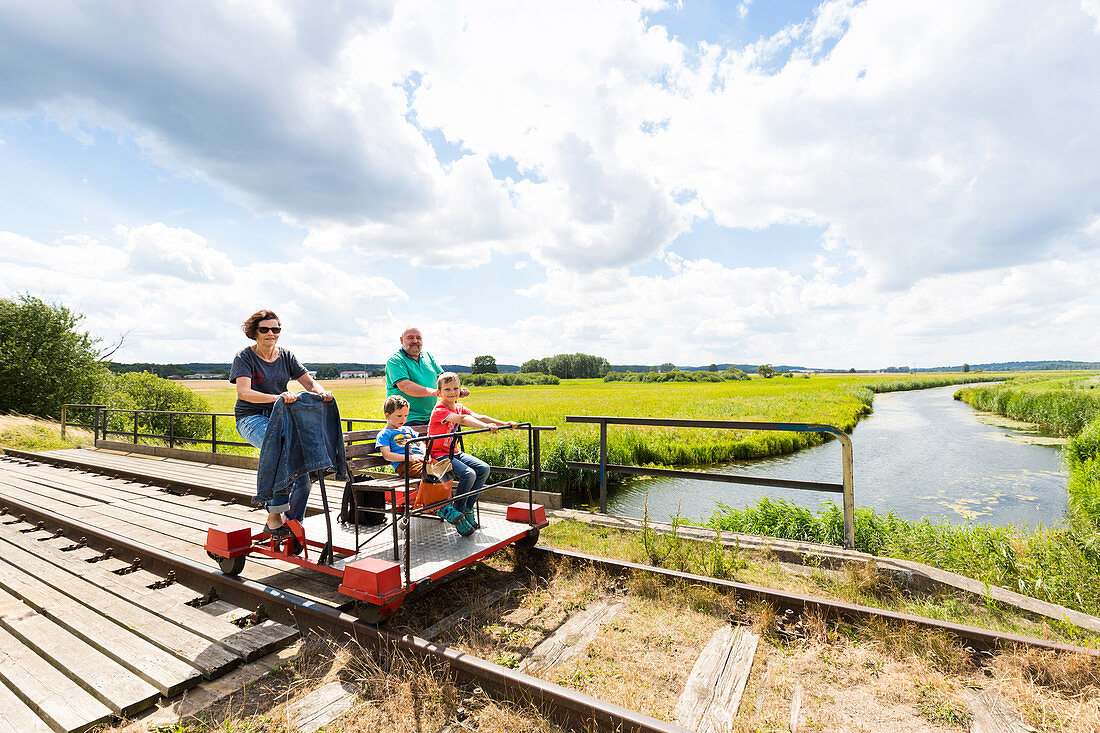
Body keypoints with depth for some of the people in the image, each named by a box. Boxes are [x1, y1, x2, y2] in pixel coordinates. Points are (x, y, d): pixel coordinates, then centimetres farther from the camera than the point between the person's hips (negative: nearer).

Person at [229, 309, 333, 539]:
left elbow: (309, 382, 1)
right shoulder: (245, 357, -4)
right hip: (252, 418, -4)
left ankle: (293, 520, -5)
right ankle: (274, 516, -23)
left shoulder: (286, 356, 9)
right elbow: (244, 393, -19)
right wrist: (277, 397, -36)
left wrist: (321, 392, -23)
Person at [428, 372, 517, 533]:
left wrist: (504, 423, -19)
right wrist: (485, 426, -51)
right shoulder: (439, 410, -19)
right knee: (469, 474, -26)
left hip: (453, 452, 8)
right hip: (439, 454, -8)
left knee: (484, 469, -6)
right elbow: (462, 419, -36)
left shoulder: (459, 407, 7)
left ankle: (468, 507, 6)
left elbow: (478, 416, -5)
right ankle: (458, 511, -5)